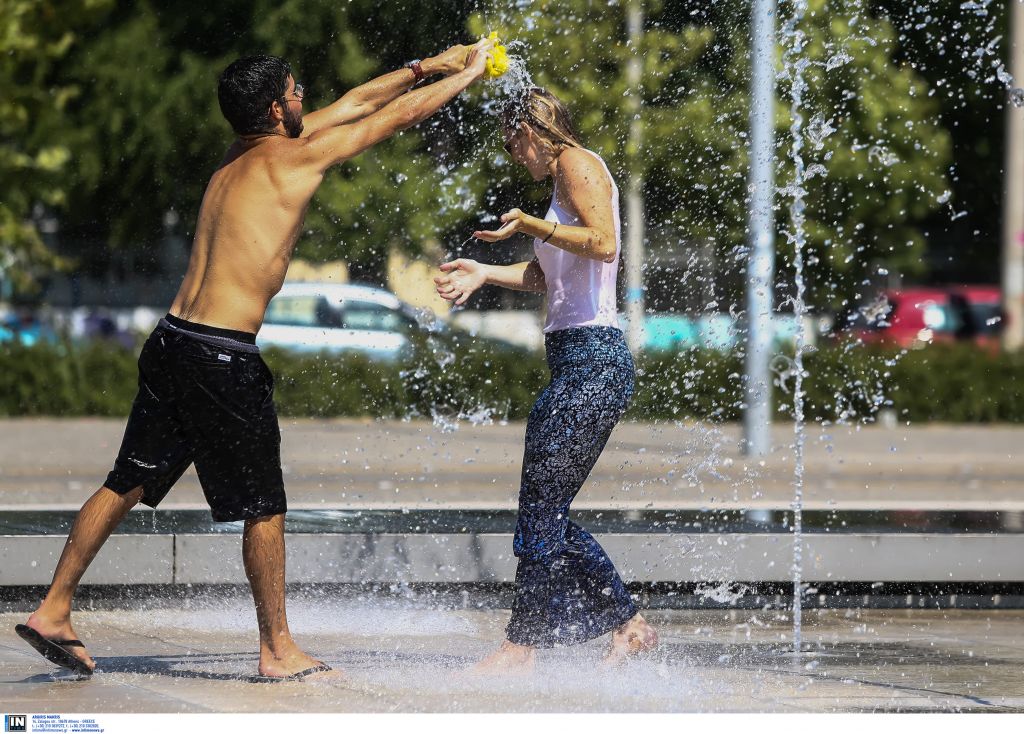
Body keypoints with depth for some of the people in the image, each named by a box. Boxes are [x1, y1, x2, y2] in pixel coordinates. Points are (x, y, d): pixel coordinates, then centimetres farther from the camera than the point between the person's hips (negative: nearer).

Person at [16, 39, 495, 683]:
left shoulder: (239, 158, 15)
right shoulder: (294, 158, -7)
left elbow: (352, 104, 26)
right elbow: (404, 113, 2)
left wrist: (424, 66, 33)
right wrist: (468, 74, 16)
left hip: (171, 342, 8)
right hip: (223, 358, -8)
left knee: (129, 483, 14)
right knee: (265, 506, 3)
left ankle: (54, 610, 16)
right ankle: (278, 650, 9)